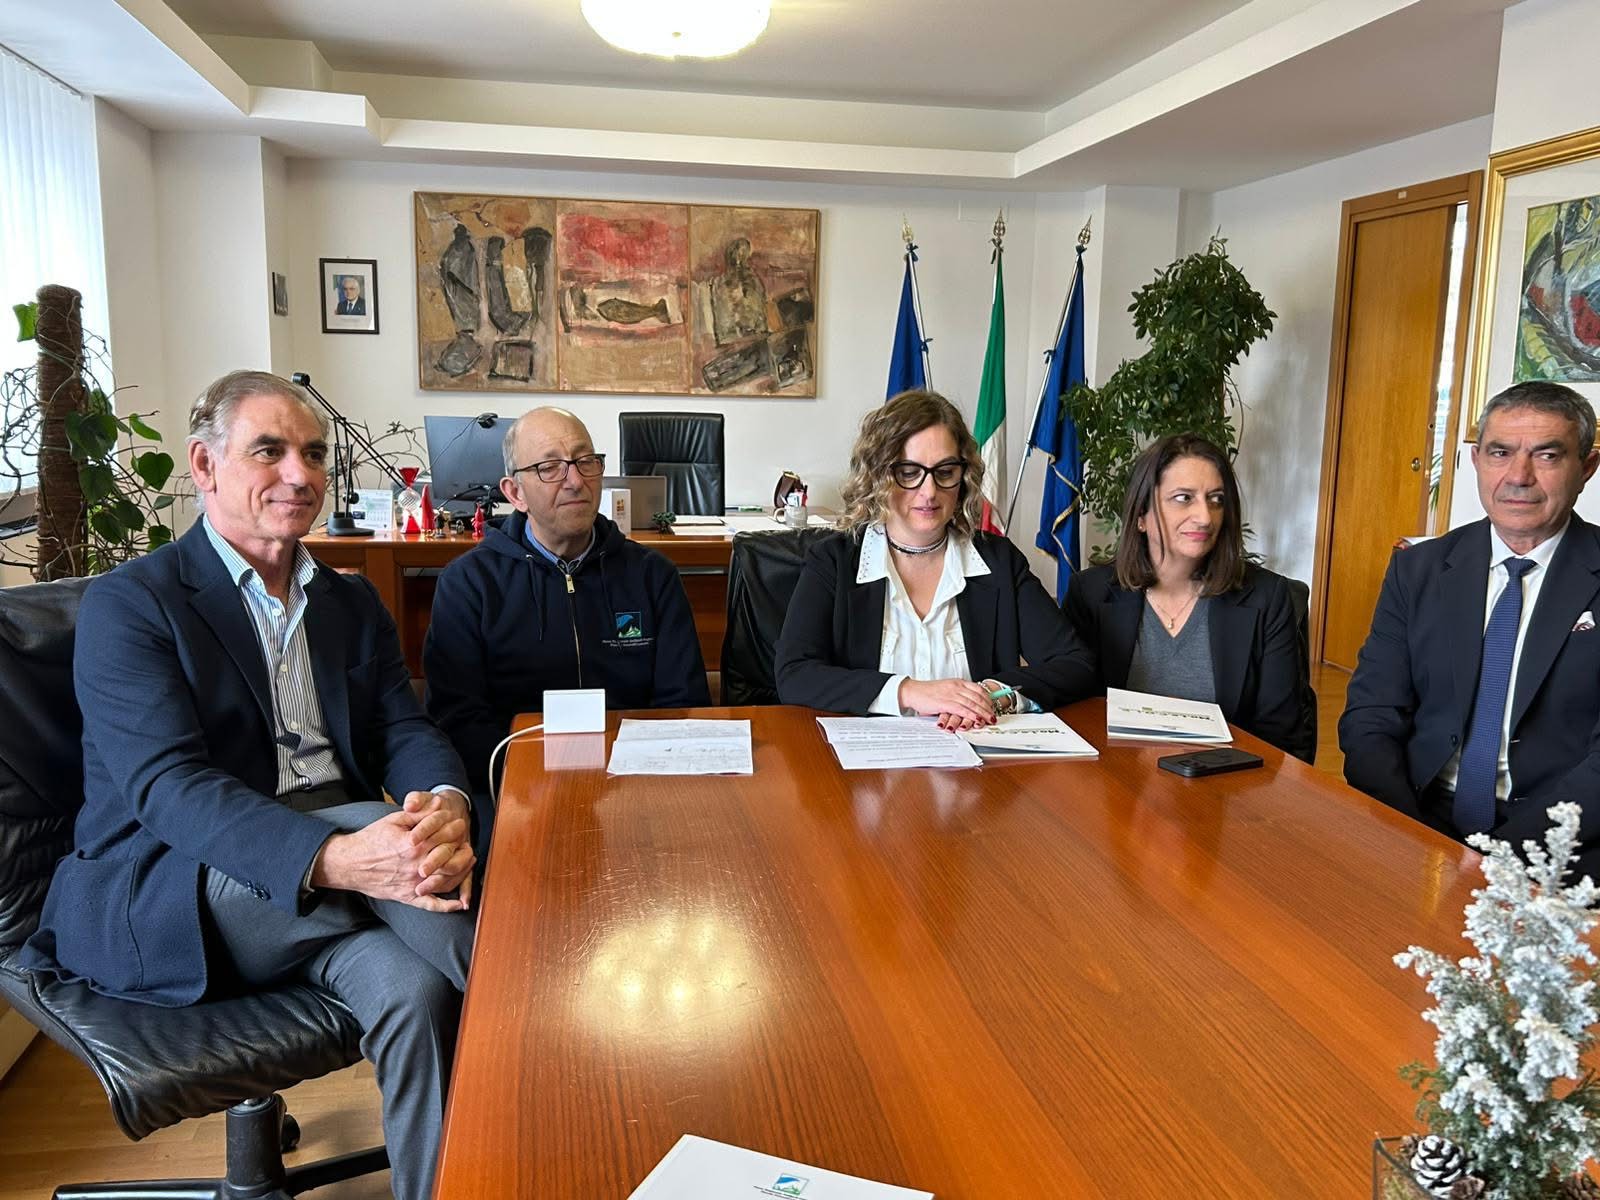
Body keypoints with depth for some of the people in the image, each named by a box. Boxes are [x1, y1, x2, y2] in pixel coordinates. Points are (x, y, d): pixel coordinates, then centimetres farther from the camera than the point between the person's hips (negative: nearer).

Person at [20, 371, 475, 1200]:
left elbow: (407, 733, 4)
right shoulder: (127, 605, -5)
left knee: (413, 985, -27)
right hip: (166, 898, -4)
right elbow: (167, 788, -19)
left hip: (328, 876, 4)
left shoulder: (352, 604, 14)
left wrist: (446, 805, -23)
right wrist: (336, 857, -37)